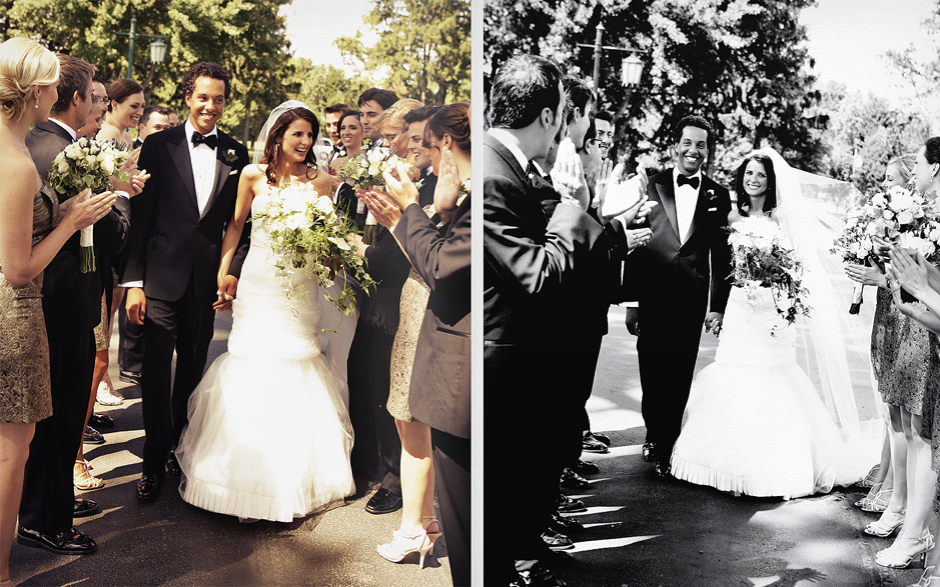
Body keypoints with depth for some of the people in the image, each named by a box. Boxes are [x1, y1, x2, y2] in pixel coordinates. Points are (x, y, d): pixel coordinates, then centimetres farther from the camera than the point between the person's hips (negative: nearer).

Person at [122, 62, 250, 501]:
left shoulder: (236, 154, 5)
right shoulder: (159, 145, -2)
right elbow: (140, 217, -4)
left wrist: (234, 273, -4)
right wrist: (134, 282, -9)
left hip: (207, 280, 2)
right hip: (161, 277, -2)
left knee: (193, 370, 14)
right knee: (156, 372, 1)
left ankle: (180, 448, 31)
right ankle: (155, 462, 14)